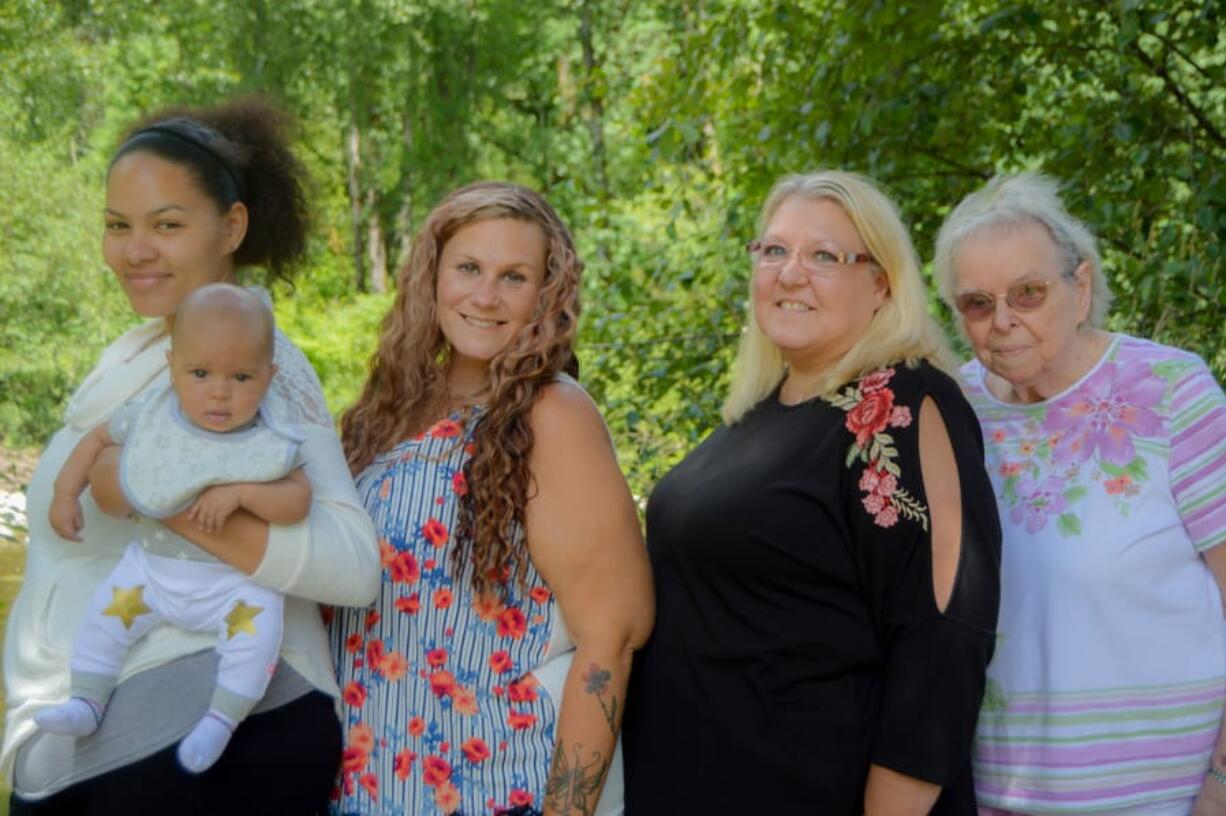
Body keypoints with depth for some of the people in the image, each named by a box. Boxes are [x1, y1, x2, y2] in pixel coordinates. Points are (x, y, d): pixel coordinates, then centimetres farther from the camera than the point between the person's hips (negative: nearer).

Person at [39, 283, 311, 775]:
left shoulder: (266, 447, -13)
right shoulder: (151, 417, -5)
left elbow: (298, 499, -20)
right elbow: (99, 438, 10)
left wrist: (240, 492, -31)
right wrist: (66, 492, 3)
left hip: (235, 578, -3)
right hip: (154, 564, 4)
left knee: (258, 625, -26)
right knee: (107, 608, -7)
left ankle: (221, 720, -15)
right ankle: (86, 702, 8)